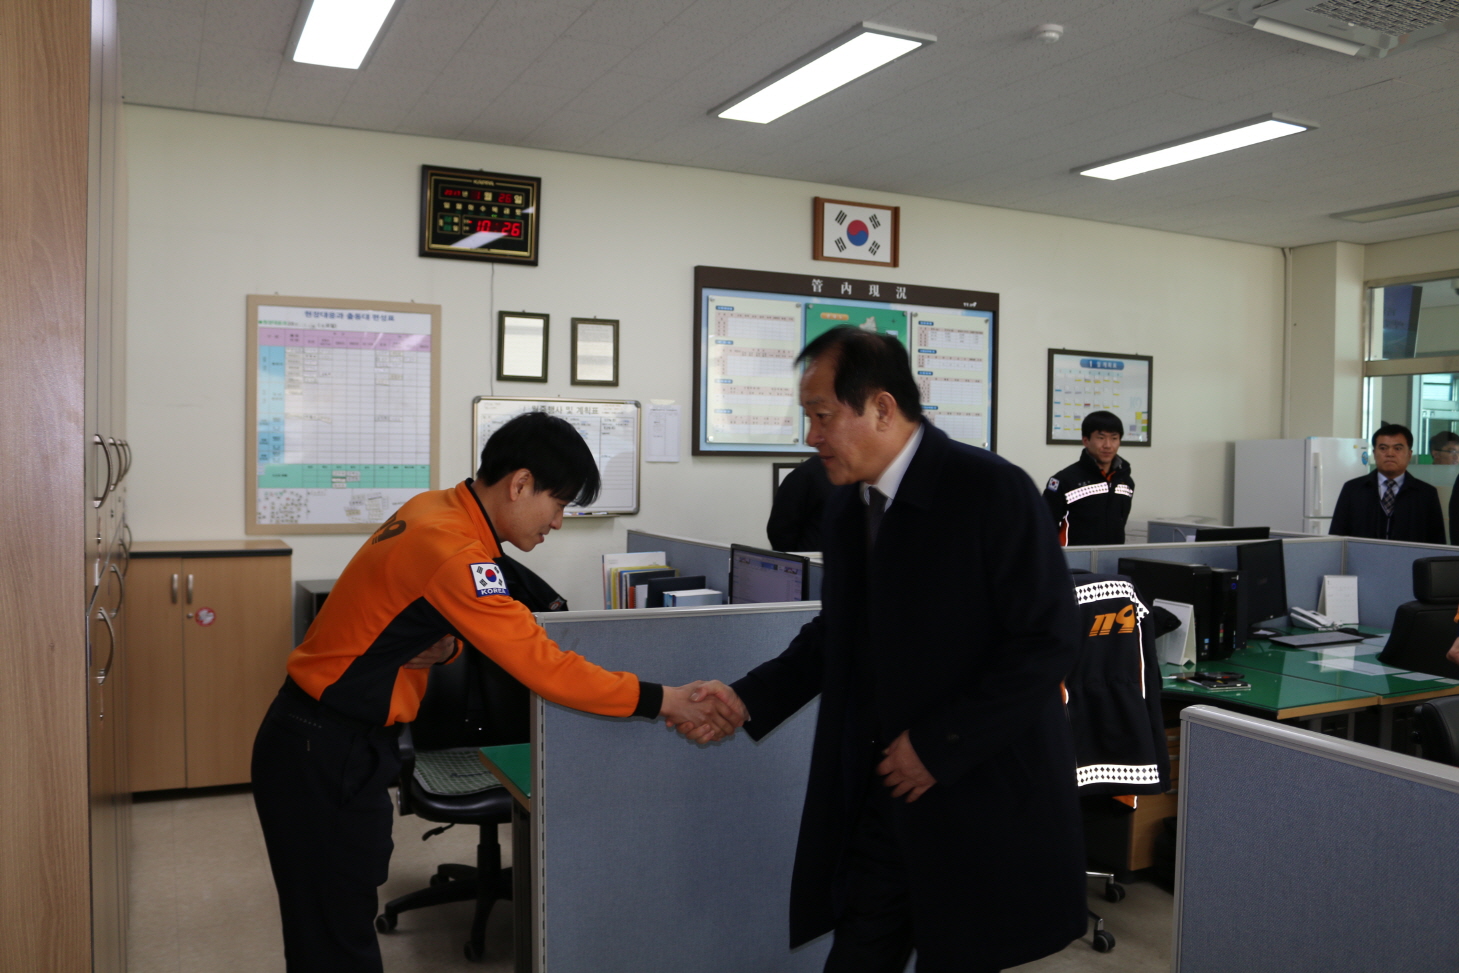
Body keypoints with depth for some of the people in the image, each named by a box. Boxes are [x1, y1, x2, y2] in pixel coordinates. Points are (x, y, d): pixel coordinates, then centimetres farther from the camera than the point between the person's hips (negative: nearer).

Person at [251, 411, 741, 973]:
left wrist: (445, 645, -11)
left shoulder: (436, 508, 1)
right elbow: (544, 667, -26)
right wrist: (665, 701, -19)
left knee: (345, 918, 16)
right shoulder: (453, 552, -27)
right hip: (322, 754, -9)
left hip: (334, 739, 9)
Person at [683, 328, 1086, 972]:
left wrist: (937, 745, -17)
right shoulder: (845, 506, 6)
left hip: (979, 798, -5)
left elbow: (1049, 640, -17)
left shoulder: (991, 490, -15)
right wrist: (748, 699, 3)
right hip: (876, 798, 6)